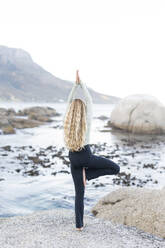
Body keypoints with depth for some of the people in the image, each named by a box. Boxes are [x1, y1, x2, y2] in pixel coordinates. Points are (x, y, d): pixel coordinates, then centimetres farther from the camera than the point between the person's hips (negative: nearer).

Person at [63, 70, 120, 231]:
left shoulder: (67, 121, -3)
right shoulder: (87, 121, -10)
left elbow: (69, 101, 8)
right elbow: (89, 101, -1)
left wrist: (75, 84, 8)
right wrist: (81, 83, 4)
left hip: (73, 158, 4)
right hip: (86, 156, -4)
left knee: (79, 193, 11)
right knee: (115, 168, 9)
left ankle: (79, 224, 12)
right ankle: (87, 174, -2)